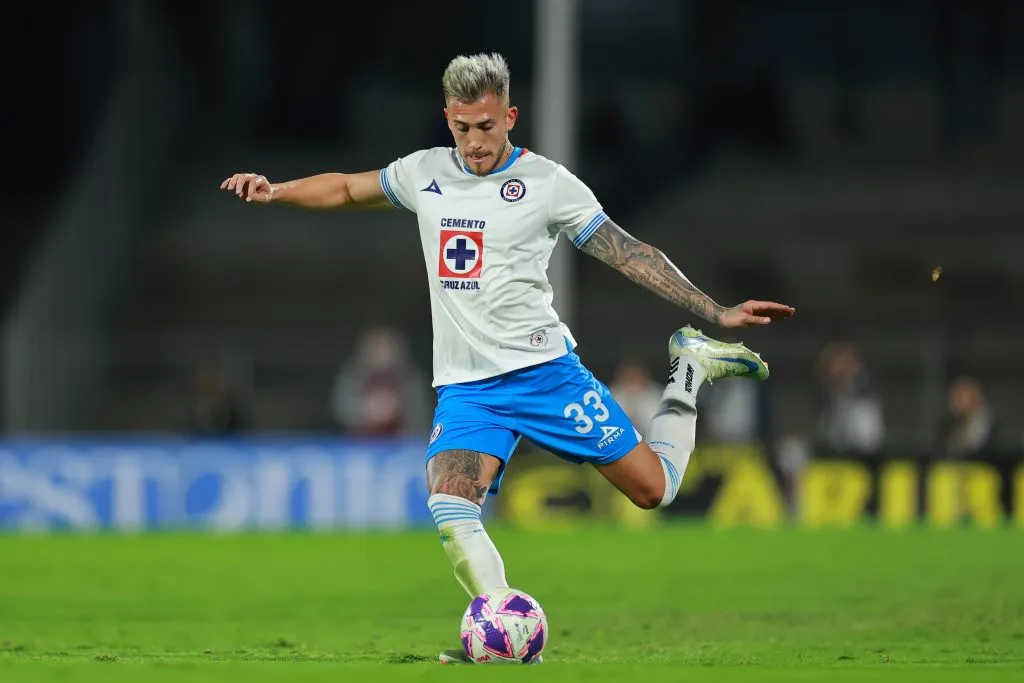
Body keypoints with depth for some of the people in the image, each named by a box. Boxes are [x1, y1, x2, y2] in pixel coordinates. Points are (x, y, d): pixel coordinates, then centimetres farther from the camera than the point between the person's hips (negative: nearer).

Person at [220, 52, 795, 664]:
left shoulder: (547, 182, -5)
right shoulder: (425, 173, 6)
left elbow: (627, 252, -4)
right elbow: (347, 189, 22)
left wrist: (717, 312, -8)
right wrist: (276, 191, 7)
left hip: (543, 369, -3)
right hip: (465, 386, 3)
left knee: (652, 489, -1)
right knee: (450, 511, -23)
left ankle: (690, 371, 25)